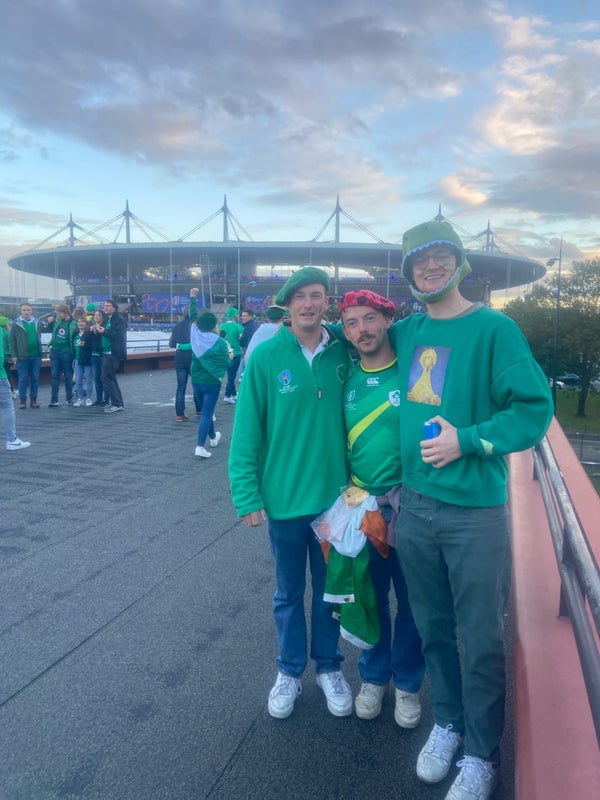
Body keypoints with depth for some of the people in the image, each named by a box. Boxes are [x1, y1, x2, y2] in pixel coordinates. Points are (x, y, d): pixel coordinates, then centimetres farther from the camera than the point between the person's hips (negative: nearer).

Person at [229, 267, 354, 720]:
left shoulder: (343, 354, -4)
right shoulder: (266, 356, -10)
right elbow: (246, 430, -8)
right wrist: (247, 496, -10)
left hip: (335, 496, 2)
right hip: (285, 497, -1)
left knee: (329, 588, 19)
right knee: (289, 592, 17)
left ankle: (329, 667, 40)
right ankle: (290, 671, 38)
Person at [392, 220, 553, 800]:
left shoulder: (493, 329, -8)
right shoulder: (406, 332, 7)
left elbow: (534, 408, -11)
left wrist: (467, 440, -18)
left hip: (474, 510, -4)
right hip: (414, 505, 4)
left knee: (480, 640, 9)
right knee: (432, 627, 18)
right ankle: (447, 722, 41)